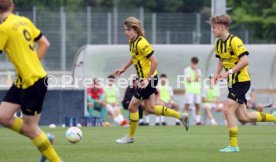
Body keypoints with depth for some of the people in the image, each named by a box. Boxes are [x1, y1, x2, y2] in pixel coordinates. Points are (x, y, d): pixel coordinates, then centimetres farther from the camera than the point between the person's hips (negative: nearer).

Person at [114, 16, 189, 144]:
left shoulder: (141, 44, -23)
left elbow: (154, 62, -24)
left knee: (132, 107, 0)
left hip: (148, 79, -9)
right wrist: (124, 69, 25)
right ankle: (181, 116, 21)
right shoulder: (132, 42, 5)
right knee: (150, 109, 14)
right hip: (144, 79, 9)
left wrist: (147, 79, -23)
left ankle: (130, 136, 14)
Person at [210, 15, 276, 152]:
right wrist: (217, 74, 8)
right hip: (233, 83, 9)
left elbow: (245, 61, -24)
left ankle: (233, 145, -10)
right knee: (243, 118, 9)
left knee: (228, 110, -16)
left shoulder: (234, 41, -18)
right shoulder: (218, 43, 10)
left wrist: (229, 72, -27)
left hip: (241, 81, -9)